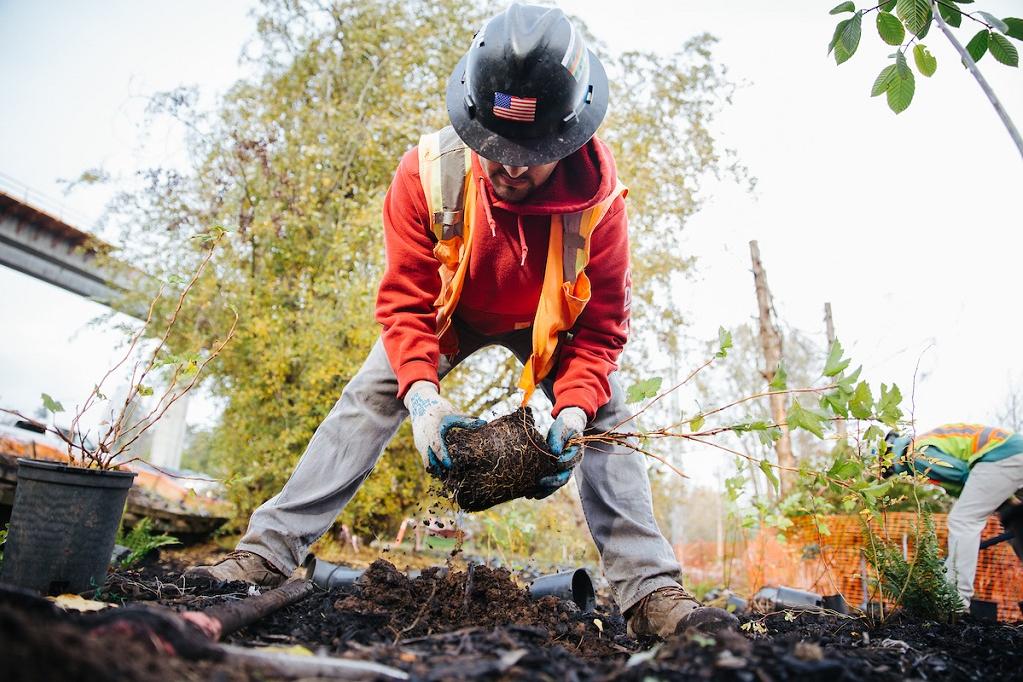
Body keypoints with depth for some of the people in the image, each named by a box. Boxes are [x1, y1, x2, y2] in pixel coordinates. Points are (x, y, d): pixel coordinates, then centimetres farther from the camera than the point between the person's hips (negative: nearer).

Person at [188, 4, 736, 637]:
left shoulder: (599, 195, -31)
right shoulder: (429, 173, -31)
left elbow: (602, 324, -24)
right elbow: (407, 300, -26)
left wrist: (573, 409, -39)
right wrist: (422, 394, -41)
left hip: (549, 323, 0)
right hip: (447, 312, 1)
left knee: (606, 415, -17)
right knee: (369, 399, -10)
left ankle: (651, 591, -13)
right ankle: (268, 550, -3)